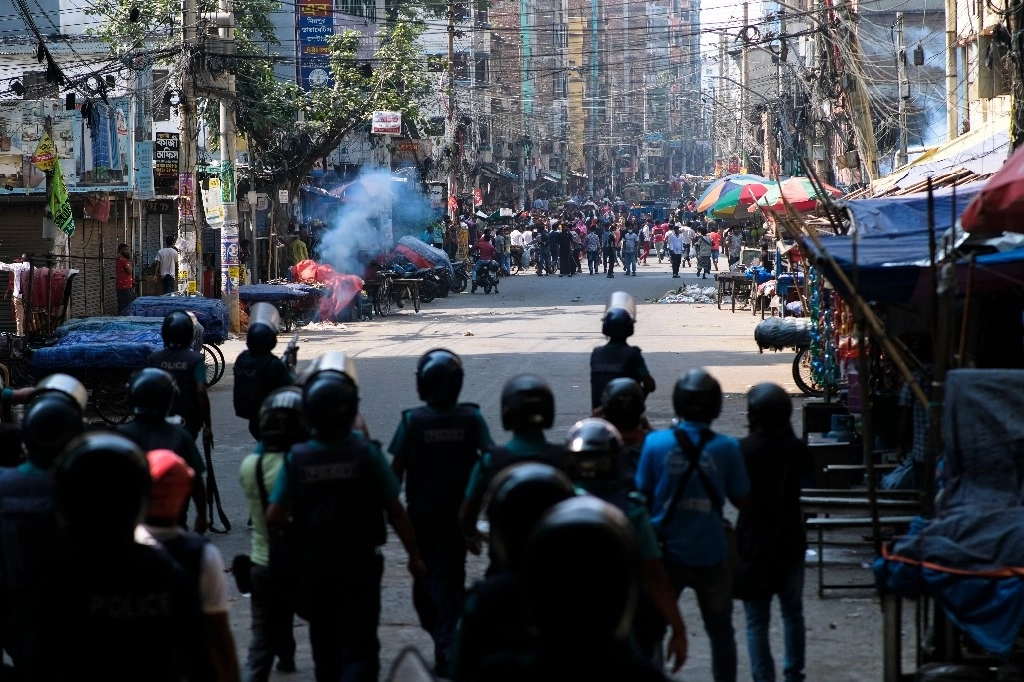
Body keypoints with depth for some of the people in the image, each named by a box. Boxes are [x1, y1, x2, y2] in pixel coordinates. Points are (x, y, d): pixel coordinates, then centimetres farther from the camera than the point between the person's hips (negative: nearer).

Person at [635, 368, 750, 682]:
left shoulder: (656, 443, -9)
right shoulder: (727, 448, -10)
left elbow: (642, 496, -2)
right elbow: (742, 500, -1)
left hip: (667, 553, 0)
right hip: (712, 556, 0)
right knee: (720, 631, 15)